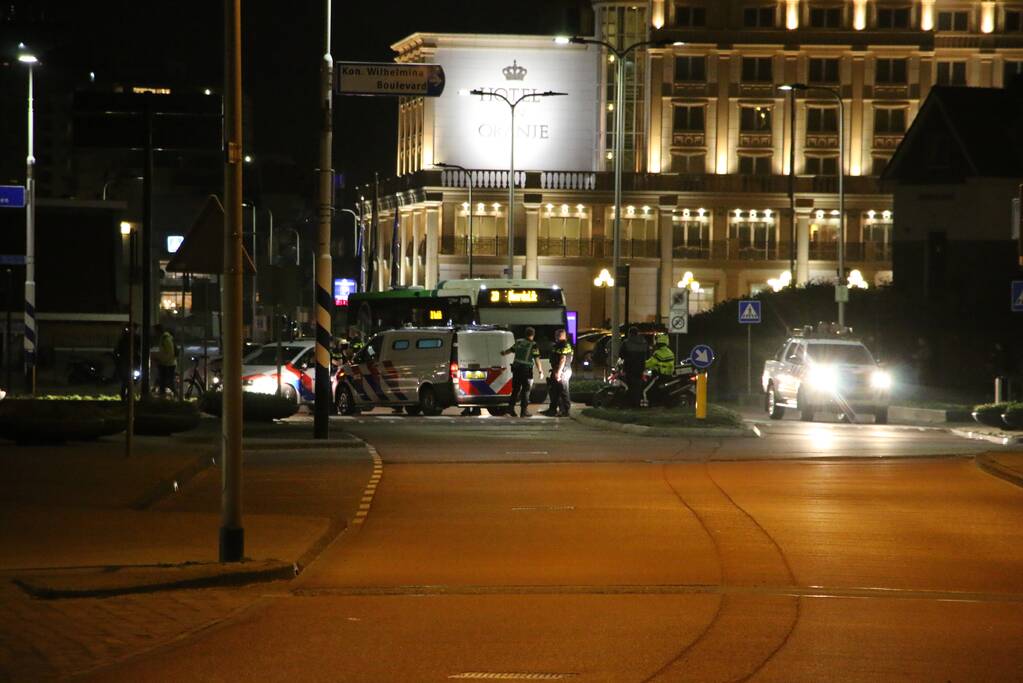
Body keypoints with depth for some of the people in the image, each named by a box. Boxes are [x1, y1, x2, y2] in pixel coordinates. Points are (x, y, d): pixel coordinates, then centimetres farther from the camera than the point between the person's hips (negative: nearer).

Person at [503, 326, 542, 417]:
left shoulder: (519, 342, 6)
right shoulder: (533, 345, -9)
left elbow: (511, 350, 23)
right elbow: (537, 359, -12)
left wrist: (504, 353, 45)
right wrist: (540, 370, 0)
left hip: (516, 368, 5)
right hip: (526, 370, -5)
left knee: (515, 389, 14)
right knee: (525, 391, 3)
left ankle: (511, 408, 8)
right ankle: (524, 411, 2)